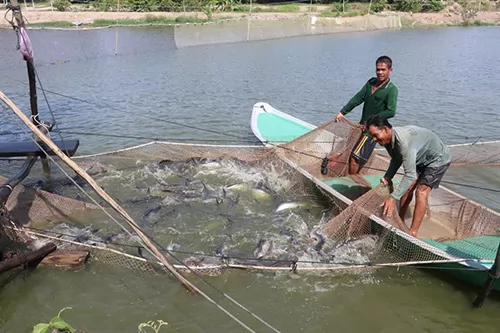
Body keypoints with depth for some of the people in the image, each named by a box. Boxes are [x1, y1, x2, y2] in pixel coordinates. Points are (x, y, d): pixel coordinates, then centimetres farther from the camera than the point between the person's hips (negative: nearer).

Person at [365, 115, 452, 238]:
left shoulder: (403, 141, -42)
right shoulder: (388, 139, -14)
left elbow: (410, 175, -43)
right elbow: (396, 159, 3)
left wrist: (393, 197, -46)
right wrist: (387, 177, -13)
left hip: (438, 158, -9)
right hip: (421, 158, 9)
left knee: (421, 191, -16)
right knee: (408, 188, 7)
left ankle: (413, 233, -14)